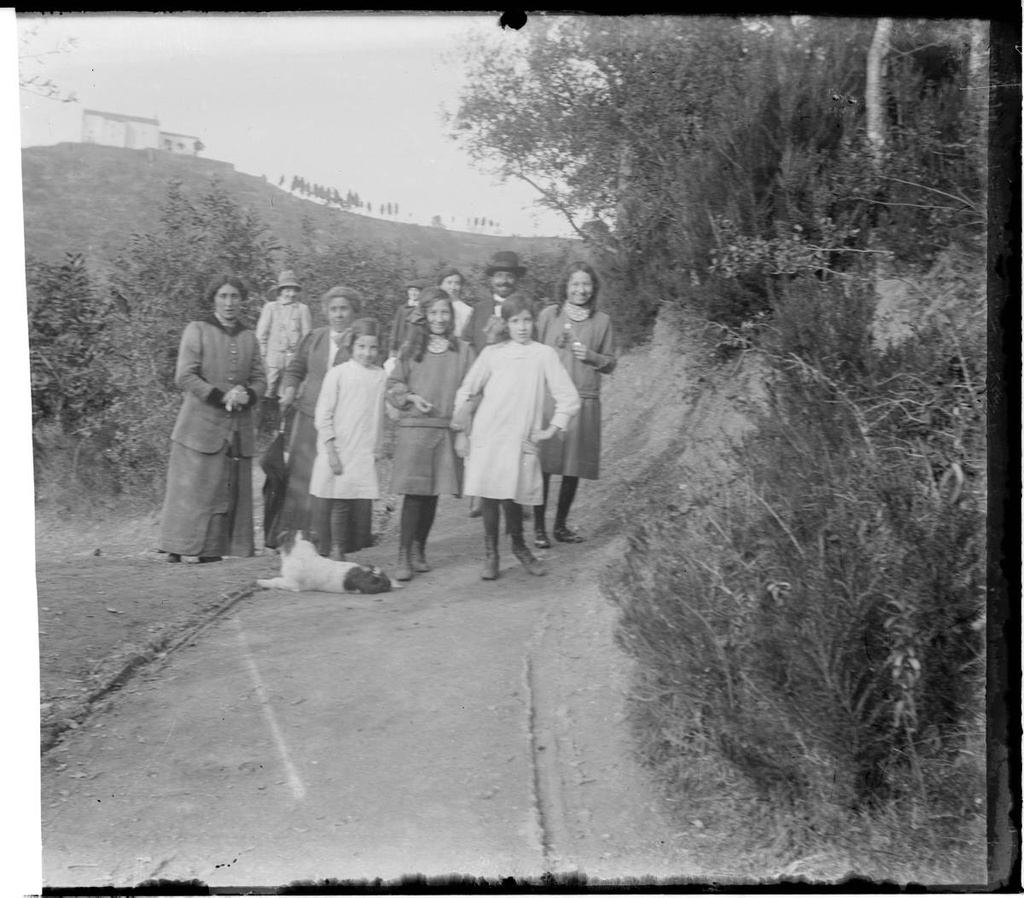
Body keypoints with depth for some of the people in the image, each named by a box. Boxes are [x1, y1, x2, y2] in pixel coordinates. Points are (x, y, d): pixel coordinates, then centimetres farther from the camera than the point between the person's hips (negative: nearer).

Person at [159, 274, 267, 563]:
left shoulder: (249, 337, 15)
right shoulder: (197, 330, 1)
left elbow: (260, 379, 14)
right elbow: (184, 376, -7)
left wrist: (246, 395, -8)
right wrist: (221, 396, -14)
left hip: (238, 430, 5)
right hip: (201, 424, -5)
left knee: (232, 490, 2)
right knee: (194, 487, -5)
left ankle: (211, 549, 8)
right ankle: (181, 547, 3)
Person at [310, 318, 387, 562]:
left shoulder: (380, 375, 7)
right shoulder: (338, 373, -4)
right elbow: (323, 415, -4)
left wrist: (378, 448, 10)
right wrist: (330, 450, -9)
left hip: (365, 453, 3)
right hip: (338, 450, -3)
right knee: (340, 503, 0)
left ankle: (339, 552, 11)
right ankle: (335, 552, 13)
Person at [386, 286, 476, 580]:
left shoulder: (463, 351, 7)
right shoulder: (411, 348, 6)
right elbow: (393, 385, 11)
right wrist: (411, 397, -7)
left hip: (447, 430, 2)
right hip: (414, 427, -1)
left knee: (432, 493, 6)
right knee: (414, 492, -7)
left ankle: (419, 549, 22)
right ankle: (404, 556, -2)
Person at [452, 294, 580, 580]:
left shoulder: (544, 354, 2)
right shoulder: (492, 353, 5)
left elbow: (568, 397, 4)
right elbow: (466, 391, 15)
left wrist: (551, 429, 3)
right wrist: (461, 418, 10)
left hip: (521, 438, -1)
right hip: (487, 435, 1)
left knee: (512, 497, -5)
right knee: (488, 494, -2)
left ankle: (519, 547, 21)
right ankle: (490, 554, 14)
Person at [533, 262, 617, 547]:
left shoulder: (602, 321, 9)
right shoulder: (548, 315, 5)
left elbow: (610, 363, 11)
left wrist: (591, 356, -7)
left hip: (584, 402, 2)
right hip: (548, 397, -2)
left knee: (575, 466, 5)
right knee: (544, 463, -5)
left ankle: (561, 525, 19)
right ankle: (539, 527, 5)